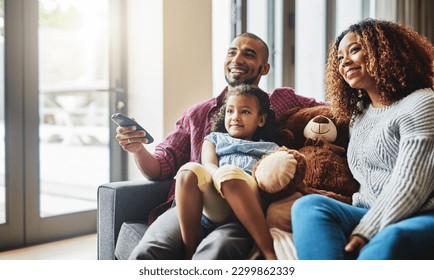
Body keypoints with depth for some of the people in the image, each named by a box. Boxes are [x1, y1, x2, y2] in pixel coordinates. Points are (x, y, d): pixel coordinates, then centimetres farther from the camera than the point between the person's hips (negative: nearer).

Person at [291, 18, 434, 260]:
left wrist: (364, 233, -19)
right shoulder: (358, 116, 23)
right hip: (371, 217, 6)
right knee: (310, 205, -22)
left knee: (391, 241, -40)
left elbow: (410, 187, -13)